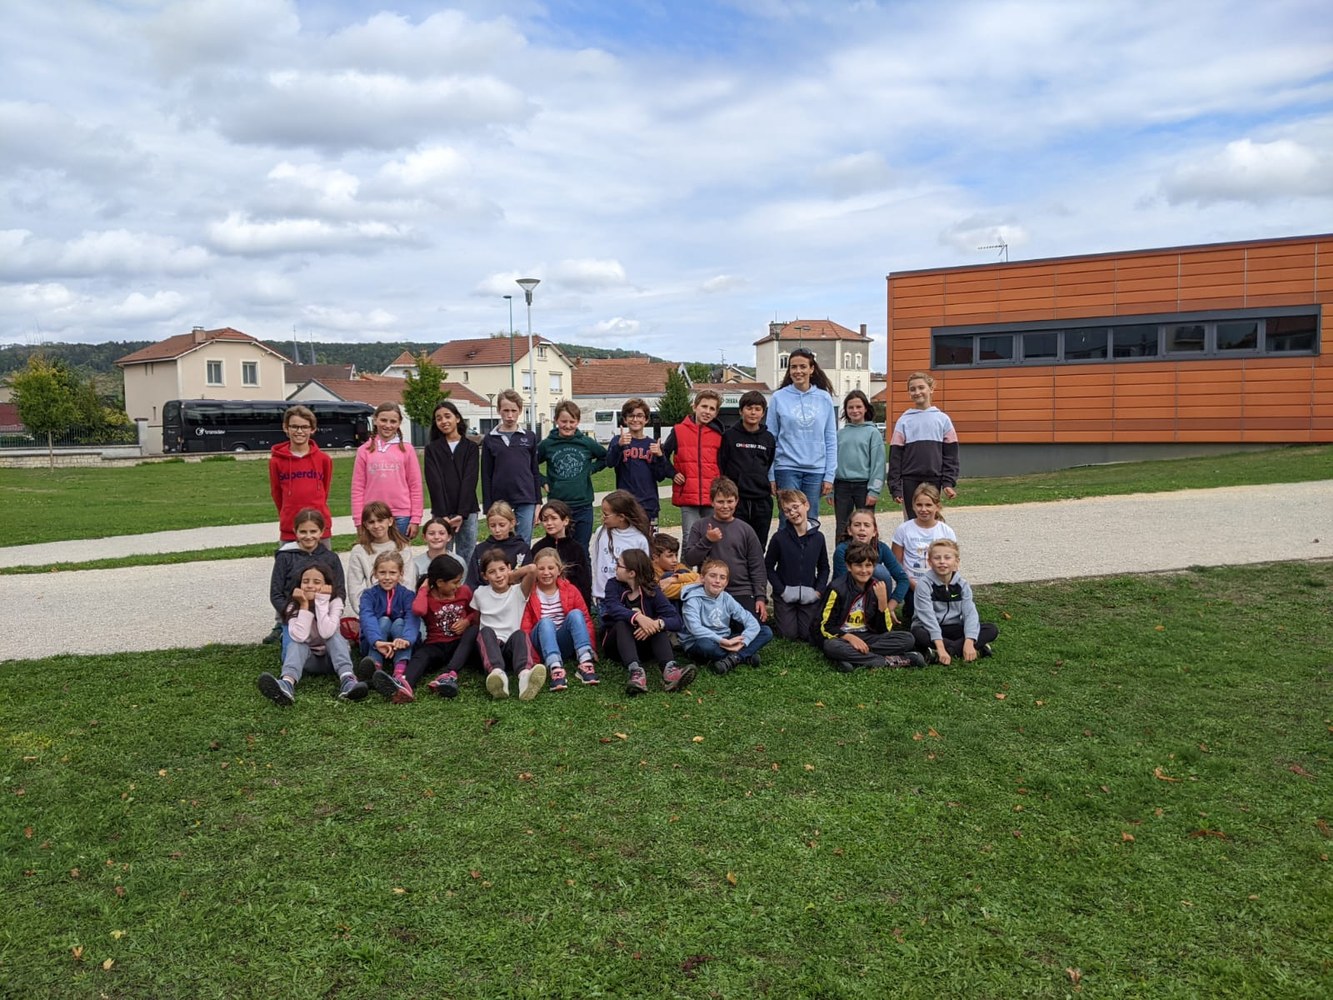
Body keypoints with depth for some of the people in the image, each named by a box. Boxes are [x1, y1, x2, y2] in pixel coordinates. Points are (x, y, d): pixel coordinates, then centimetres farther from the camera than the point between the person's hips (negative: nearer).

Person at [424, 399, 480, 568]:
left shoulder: (471, 447, 7)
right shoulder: (432, 449, 8)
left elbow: (470, 481, -3)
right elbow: (434, 483, -2)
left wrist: (461, 514, -12)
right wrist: (443, 515, -13)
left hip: (467, 512, 0)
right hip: (441, 513, 0)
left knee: (467, 560, 0)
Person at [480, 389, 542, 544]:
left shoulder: (529, 437, 6)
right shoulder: (490, 440, 5)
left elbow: (535, 472, 9)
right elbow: (486, 476, 5)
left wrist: (537, 503, 4)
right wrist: (488, 508, 0)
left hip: (526, 501, 0)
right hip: (500, 501, 0)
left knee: (524, 544, 1)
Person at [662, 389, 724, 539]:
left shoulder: (719, 435, 8)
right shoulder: (679, 431, 4)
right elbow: (664, 455, 13)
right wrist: (673, 474, 0)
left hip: (713, 498, 2)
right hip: (688, 496, -2)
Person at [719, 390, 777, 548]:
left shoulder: (768, 438, 9)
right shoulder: (729, 435, -1)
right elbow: (719, 465, 0)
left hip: (762, 501, 3)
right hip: (736, 499, -3)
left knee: (759, 546, 8)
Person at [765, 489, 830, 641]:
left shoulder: (818, 537, -3)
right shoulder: (779, 538, -11)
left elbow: (823, 567, 6)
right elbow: (768, 567, -4)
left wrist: (818, 590, -5)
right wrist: (781, 590, -10)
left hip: (809, 596, 2)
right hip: (785, 594, -2)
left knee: (808, 634, 1)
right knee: (788, 633, -2)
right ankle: (777, 616, 29)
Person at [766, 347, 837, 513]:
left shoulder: (824, 398, 4)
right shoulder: (779, 398, 0)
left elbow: (831, 440, 6)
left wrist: (829, 475, 1)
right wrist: (770, 476, 0)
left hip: (816, 470, 2)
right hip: (787, 468, -2)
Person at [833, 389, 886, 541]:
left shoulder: (873, 432, 0)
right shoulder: (840, 434, 9)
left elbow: (878, 463, -5)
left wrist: (874, 490, -11)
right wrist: (830, 488, 4)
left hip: (864, 485, -3)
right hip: (842, 485, 3)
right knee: (841, 529, 6)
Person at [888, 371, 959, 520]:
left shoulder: (942, 418, 5)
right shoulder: (904, 421, 3)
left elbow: (950, 454, 4)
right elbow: (895, 456, 1)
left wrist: (949, 482, -5)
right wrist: (895, 487, -4)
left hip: (934, 480, 0)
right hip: (910, 481, 0)